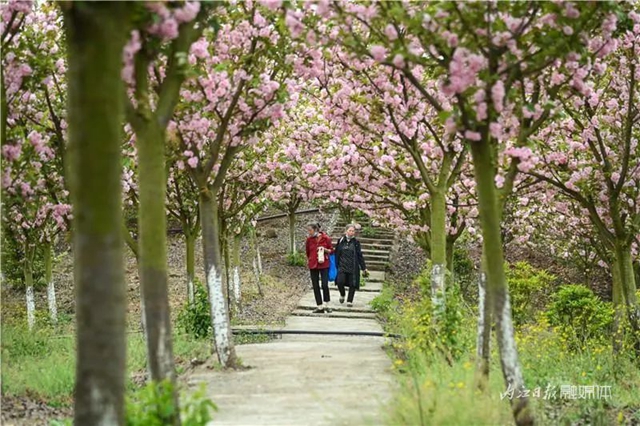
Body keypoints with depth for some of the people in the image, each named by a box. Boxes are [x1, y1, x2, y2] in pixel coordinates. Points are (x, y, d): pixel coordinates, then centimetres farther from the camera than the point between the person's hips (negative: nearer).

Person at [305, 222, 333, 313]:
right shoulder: (309, 239, 2)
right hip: (313, 265, 3)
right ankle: (320, 307, 12)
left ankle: (326, 305, 9)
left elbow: (331, 250, 3)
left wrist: (325, 250, -14)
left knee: (325, 285, -9)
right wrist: (310, 260, 12)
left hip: (324, 265, -3)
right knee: (315, 286, 4)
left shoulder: (326, 238, -5)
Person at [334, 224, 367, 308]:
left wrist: (364, 268, 6)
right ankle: (342, 295, 13)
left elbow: (360, 256, 7)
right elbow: (337, 254, 10)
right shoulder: (341, 241, 5)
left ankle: (350, 301, 15)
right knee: (340, 282, -16)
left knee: (352, 285, 0)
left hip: (353, 268, 0)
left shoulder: (356, 243, 4)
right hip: (342, 266, 0)